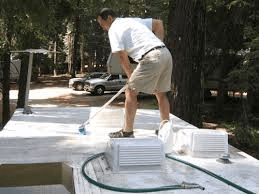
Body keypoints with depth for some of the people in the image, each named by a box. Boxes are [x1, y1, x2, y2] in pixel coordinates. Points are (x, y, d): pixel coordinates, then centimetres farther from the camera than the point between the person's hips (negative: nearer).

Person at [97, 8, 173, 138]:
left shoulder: (113, 29, 5)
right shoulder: (134, 20, 27)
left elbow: (122, 57, -1)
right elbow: (159, 23, 31)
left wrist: (131, 77, 9)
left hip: (150, 58, -8)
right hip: (166, 53, 8)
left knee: (131, 92, 2)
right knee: (161, 93, 19)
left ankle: (127, 131, 5)